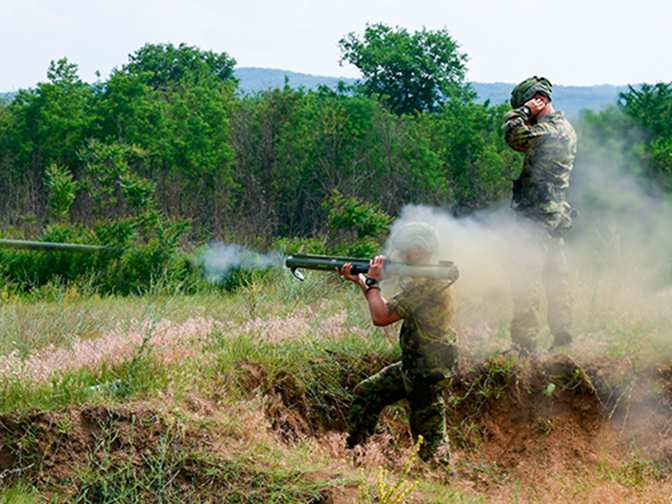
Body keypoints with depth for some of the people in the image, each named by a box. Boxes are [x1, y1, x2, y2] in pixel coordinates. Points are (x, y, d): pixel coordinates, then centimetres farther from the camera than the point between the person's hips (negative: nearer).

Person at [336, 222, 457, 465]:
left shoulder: (425, 283, -24)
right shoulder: (426, 277, 9)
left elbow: (381, 317, -22)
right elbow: (388, 308, 18)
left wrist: (373, 281, -8)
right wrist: (359, 280, 13)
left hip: (426, 372, -11)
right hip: (412, 365, 11)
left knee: (429, 432, -3)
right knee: (367, 392, 17)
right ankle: (352, 453, 26)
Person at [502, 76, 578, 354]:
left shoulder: (552, 129, -16)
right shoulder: (563, 128, 15)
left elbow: (515, 135, -25)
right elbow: (523, 138, 22)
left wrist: (523, 111, -12)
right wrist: (526, 114, 11)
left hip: (539, 215, -10)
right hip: (555, 214, 10)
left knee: (526, 280, -10)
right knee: (555, 277, 13)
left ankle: (524, 343, -12)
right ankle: (562, 339, 18)